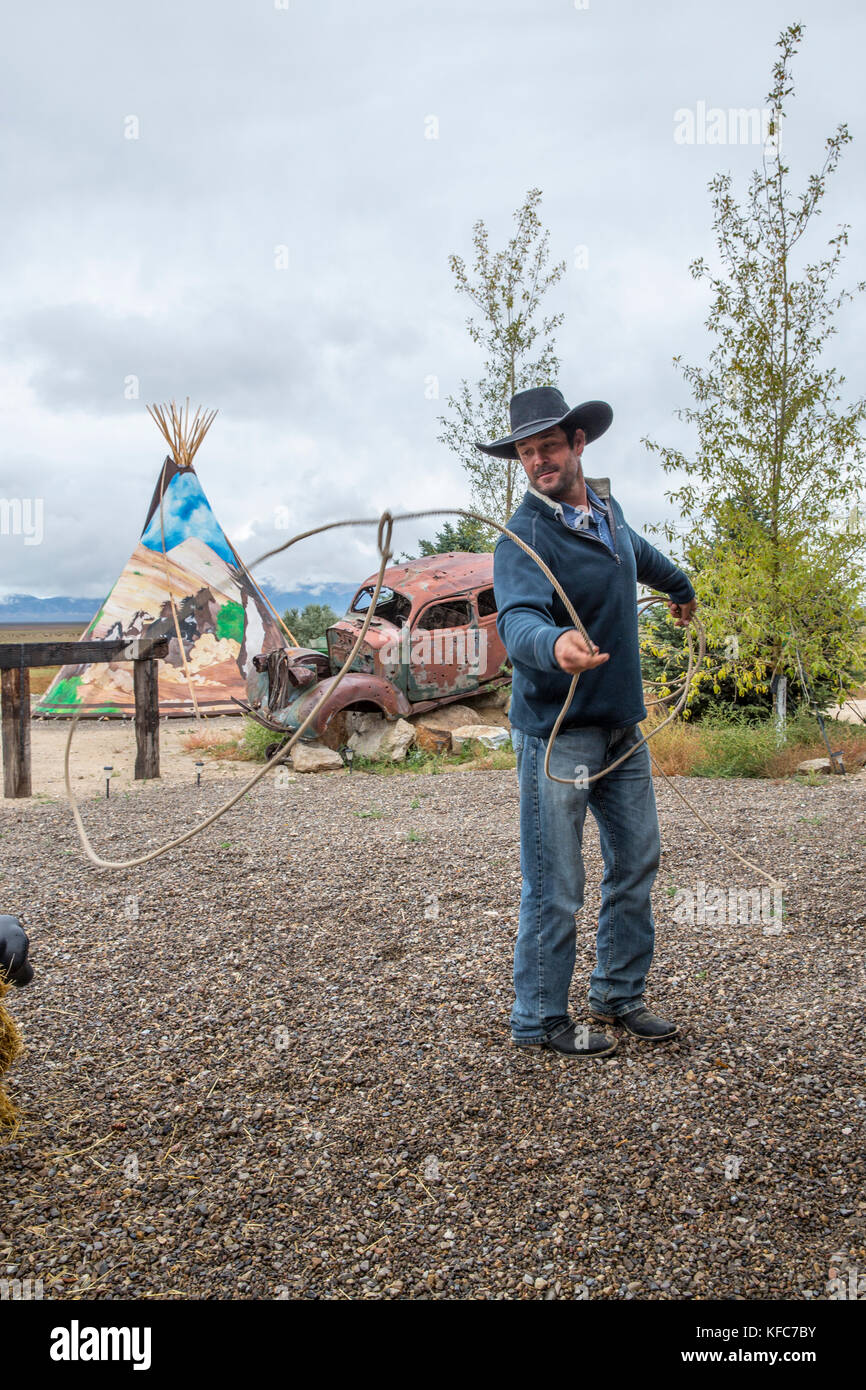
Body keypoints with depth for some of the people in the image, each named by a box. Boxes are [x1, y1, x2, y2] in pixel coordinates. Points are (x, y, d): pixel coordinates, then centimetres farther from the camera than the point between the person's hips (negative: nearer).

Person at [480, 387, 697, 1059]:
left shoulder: (606, 505, 6)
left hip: (622, 726, 8)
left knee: (637, 860, 16)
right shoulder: (524, 537, -17)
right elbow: (517, 618, -34)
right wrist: (554, 643, -56)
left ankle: (619, 995, 33)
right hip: (556, 732, -8)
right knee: (556, 888, -3)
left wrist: (681, 586, 46)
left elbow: (637, 550, 30)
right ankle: (539, 1020, 15)